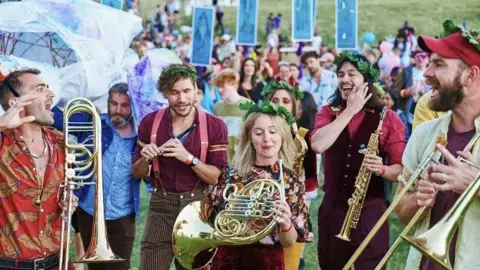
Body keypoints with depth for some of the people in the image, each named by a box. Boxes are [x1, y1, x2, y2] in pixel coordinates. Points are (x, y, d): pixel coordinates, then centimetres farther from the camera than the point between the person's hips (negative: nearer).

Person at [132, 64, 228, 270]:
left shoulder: (215, 127, -6)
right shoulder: (150, 123, 0)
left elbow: (217, 178, -9)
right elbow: (137, 173, 7)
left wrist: (188, 157, -22)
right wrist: (145, 159, -15)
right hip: (161, 206, 1)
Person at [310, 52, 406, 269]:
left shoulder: (387, 118, -3)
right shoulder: (328, 112, 5)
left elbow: (400, 168, -4)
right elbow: (318, 145, -17)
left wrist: (381, 169, -25)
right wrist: (350, 111, -13)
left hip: (370, 210, -3)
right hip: (332, 208, 3)